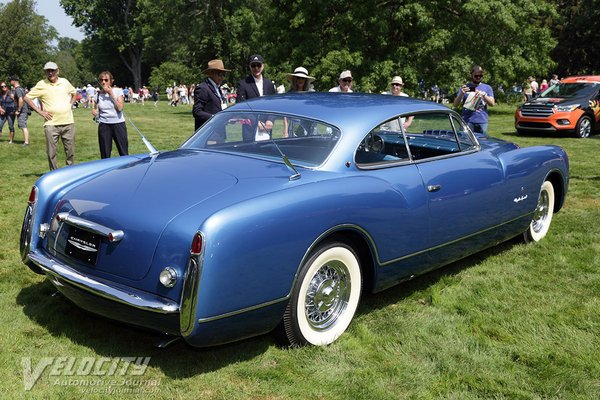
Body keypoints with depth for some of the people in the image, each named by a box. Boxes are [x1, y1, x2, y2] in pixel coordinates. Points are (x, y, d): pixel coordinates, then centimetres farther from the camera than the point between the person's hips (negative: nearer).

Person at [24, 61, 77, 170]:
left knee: (70, 150, 8)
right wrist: (39, 111, -3)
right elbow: (27, 97, 3)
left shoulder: (65, 82, 9)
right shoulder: (41, 85, -1)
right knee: (51, 152, 0)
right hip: (51, 124, -2)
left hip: (68, 122, 3)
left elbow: (74, 93, 28)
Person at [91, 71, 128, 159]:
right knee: (105, 154, 3)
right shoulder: (98, 94, 6)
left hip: (118, 124, -2)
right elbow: (94, 109, 21)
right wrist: (94, 111, -3)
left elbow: (120, 108, -12)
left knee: (124, 152, 0)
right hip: (104, 125, 2)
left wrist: (111, 94, -12)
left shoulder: (118, 91, -1)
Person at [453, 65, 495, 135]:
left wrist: (483, 95, -13)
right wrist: (461, 94, -16)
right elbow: (455, 104, 2)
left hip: (482, 122, 2)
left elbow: (492, 103, 4)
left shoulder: (487, 88, 14)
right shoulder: (465, 87, 10)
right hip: (468, 121, -2)